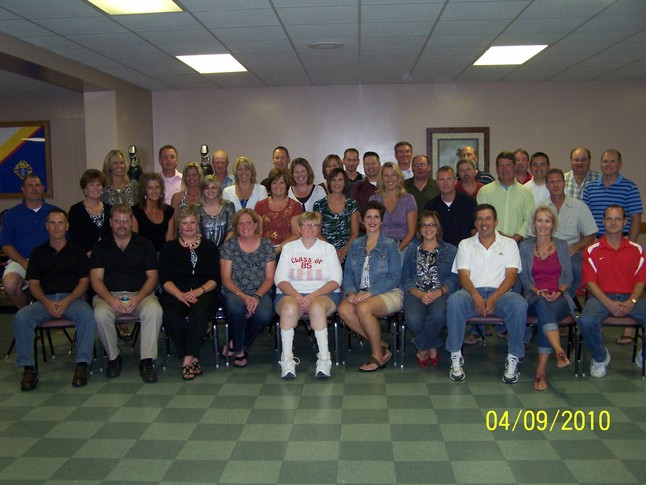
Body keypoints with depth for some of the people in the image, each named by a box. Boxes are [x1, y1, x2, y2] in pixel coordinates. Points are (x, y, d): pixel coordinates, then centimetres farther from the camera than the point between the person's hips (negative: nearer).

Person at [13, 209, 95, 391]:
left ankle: (82, 365, -27)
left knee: (87, 314, -35)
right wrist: (47, 302, -11)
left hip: (72, 298, -2)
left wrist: (67, 301, -12)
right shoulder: (38, 253, 18)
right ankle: (28, 368, -20)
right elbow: (33, 283, 9)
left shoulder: (77, 251, 14)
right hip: (45, 300, 2)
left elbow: (84, 281, 6)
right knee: (21, 317, -28)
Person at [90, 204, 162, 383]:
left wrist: (138, 298, -15)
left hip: (140, 294, 0)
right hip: (109, 294, 1)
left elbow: (152, 277, 3)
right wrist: (110, 299, -18)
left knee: (154, 310, -32)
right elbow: (96, 279, 2)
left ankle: (147, 361, -24)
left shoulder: (144, 244, 9)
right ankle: (113, 358, -9)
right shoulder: (101, 247, 11)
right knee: (100, 314, -32)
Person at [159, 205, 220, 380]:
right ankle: (194, 359, -22)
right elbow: (164, 279, 5)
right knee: (170, 315, -33)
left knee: (200, 312, -35)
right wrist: (181, 295, -14)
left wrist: (198, 291, -13)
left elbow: (215, 279, 6)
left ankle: (187, 360, -29)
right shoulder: (169, 248, 17)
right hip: (175, 294, 1)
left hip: (204, 294, -1)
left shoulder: (209, 247, 16)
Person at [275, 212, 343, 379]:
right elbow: (280, 279, 5)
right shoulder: (289, 248, 15)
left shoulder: (328, 248, 13)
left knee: (317, 306, -36)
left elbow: (336, 280, 2)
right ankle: (287, 361, -30)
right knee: (289, 307, -35)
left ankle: (324, 360, -30)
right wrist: (297, 296, -14)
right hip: (291, 293, 1)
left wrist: (313, 296, -14)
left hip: (324, 294, -1)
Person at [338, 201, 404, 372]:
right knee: (344, 309, -28)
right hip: (360, 293, 4)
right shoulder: (355, 244, 15)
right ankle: (381, 345, -12)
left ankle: (377, 354, -13)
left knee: (363, 308, -34)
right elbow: (348, 273, 11)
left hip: (388, 293, -4)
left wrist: (369, 293, -18)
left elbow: (394, 278, -7)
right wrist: (351, 292, -11)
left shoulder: (389, 245, 2)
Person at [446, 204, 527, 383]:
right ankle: (456, 358, -22)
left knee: (519, 304, -33)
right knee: (454, 300, -33)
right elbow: (463, 276, 4)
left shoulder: (509, 244, 14)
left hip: (499, 293, 0)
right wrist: (476, 296, -18)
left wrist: (493, 299, -16)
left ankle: (513, 359, -19)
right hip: (473, 293, 0)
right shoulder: (465, 244, 16)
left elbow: (511, 276, 2)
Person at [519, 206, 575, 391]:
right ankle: (560, 352, -55)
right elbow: (523, 277, 7)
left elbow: (568, 276, 10)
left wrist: (559, 291, -10)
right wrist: (538, 292, -12)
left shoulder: (562, 246, 16)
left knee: (547, 309, -36)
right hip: (534, 298, 0)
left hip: (559, 299, 0)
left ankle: (541, 370, -39)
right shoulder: (525, 246, 14)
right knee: (543, 305, -38)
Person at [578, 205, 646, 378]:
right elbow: (590, 281, 0)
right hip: (601, 297, -2)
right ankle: (600, 358, -2)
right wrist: (608, 303, -15)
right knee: (586, 321, -33)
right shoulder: (592, 250, 8)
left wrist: (631, 302, -12)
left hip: (629, 298, 2)